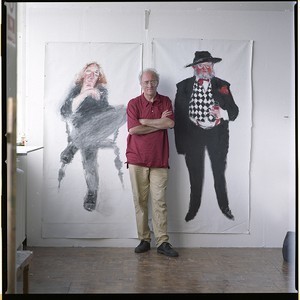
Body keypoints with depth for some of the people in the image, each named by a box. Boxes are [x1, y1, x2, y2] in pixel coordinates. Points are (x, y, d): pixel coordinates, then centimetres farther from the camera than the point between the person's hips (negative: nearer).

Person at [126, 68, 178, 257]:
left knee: (160, 201, -1)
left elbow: (170, 123, -9)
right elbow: (133, 129, -11)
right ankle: (144, 240, 14)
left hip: (159, 161, 0)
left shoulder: (165, 101, 8)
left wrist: (143, 121, -9)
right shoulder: (134, 103, 3)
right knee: (140, 201, 4)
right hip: (137, 160, 0)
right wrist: (159, 123, -7)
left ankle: (162, 243, 3)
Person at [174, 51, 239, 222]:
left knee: (219, 173, 15)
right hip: (193, 136, 0)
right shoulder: (184, 87, -5)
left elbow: (234, 111, -2)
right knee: (195, 174, 13)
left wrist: (224, 113, -25)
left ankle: (224, 206, 34)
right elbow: (179, 115, -2)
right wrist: (180, 143, -4)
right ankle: (194, 208, 31)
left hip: (217, 135, 1)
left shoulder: (222, 85, -4)